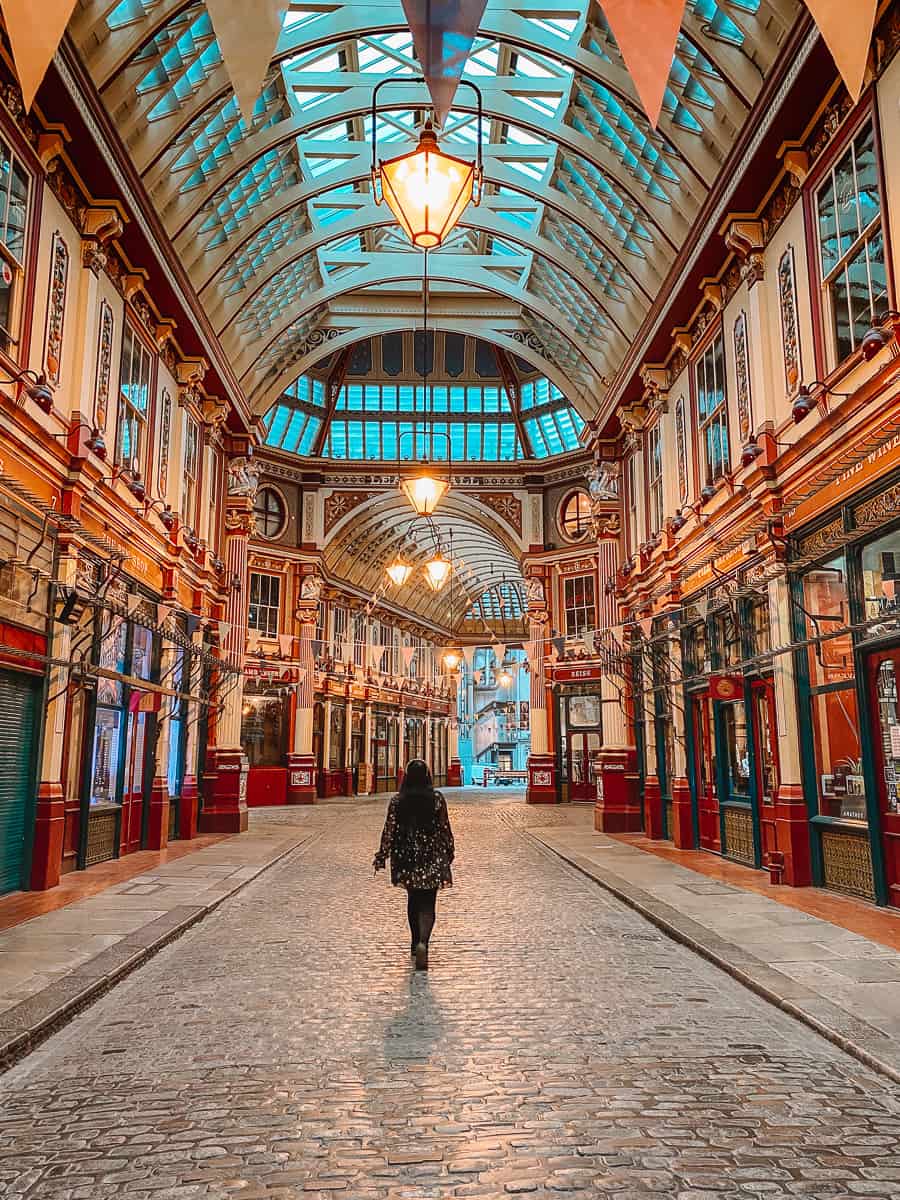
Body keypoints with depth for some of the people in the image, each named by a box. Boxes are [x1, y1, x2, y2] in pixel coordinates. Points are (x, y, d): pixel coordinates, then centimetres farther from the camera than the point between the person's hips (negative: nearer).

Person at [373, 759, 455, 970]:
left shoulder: (397, 801, -4)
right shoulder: (437, 799, -7)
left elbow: (389, 830, -4)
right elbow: (445, 829, -2)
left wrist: (381, 857, 4)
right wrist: (449, 852, 12)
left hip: (406, 857, 2)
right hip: (431, 858, -2)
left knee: (413, 900, 20)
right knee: (427, 905, 0)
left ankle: (416, 943, 29)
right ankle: (423, 942, -22)